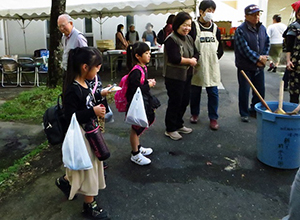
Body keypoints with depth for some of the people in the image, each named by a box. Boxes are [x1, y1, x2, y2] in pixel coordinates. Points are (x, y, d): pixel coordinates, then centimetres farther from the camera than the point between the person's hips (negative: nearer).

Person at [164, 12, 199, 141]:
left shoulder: (189, 38, 11)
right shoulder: (171, 39, -16)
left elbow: (195, 53, 10)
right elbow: (174, 58, -25)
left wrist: (194, 59, -13)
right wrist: (190, 61, -12)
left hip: (187, 76, 8)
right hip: (174, 77, -8)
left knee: (184, 101, 16)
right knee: (175, 102, 1)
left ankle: (179, 125, 33)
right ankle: (170, 130, 16)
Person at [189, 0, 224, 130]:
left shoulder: (215, 28, 7)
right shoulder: (193, 27, -6)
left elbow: (220, 48, 15)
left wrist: (215, 58, 4)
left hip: (212, 67, 3)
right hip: (197, 67, -3)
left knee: (213, 93, 4)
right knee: (195, 92, 10)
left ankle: (213, 118, 15)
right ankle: (194, 113, 30)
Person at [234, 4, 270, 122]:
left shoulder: (262, 28, 7)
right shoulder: (240, 30, -14)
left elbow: (267, 43, 10)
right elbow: (245, 49, -18)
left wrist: (264, 57, -6)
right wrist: (258, 58, -15)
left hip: (259, 66, 6)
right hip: (245, 67, -6)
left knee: (260, 90, 13)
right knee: (244, 91, 3)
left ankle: (254, 110, 31)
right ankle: (244, 113, 18)